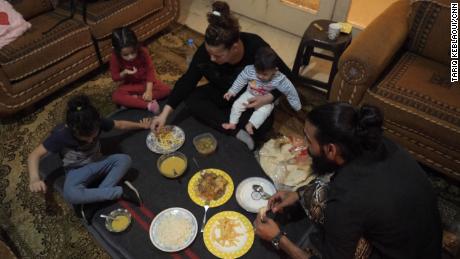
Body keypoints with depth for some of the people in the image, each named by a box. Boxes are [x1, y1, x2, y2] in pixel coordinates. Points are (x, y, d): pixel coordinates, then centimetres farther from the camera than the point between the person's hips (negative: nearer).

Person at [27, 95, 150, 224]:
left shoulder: (98, 123, -19)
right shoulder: (60, 135, -25)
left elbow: (120, 124, -1)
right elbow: (34, 155, -21)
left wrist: (140, 125, 10)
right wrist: (34, 179, -38)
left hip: (97, 163, 3)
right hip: (77, 170, -3)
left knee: (125, 160, -28)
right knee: (70, 194, -37)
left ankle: (93, 201, -25)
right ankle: (121, 191, -25)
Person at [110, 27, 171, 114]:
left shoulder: (143, 52, -23)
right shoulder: (115, 57, -21)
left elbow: (150, 70, -15)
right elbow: (115, 77, -9)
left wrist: (149, 91, -23)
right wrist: (124, 73, -32)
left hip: (145, 81, 1)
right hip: (129, 85, 0)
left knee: (166, 89, -23)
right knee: (116, 96, -29)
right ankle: (148, 105, -31)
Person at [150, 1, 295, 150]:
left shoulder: (256, 48, -34)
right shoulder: (206, 50, -27)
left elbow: (286, 76, -19)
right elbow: (188, 80, -19)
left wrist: (269, 98, -36)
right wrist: (165, 113, -24)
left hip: (252, 98, -2)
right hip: (222, 93, 3)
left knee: (263, 125, -30)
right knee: (191, 100, -21)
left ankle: (213, 114, -12)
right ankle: (237, 132, -22)